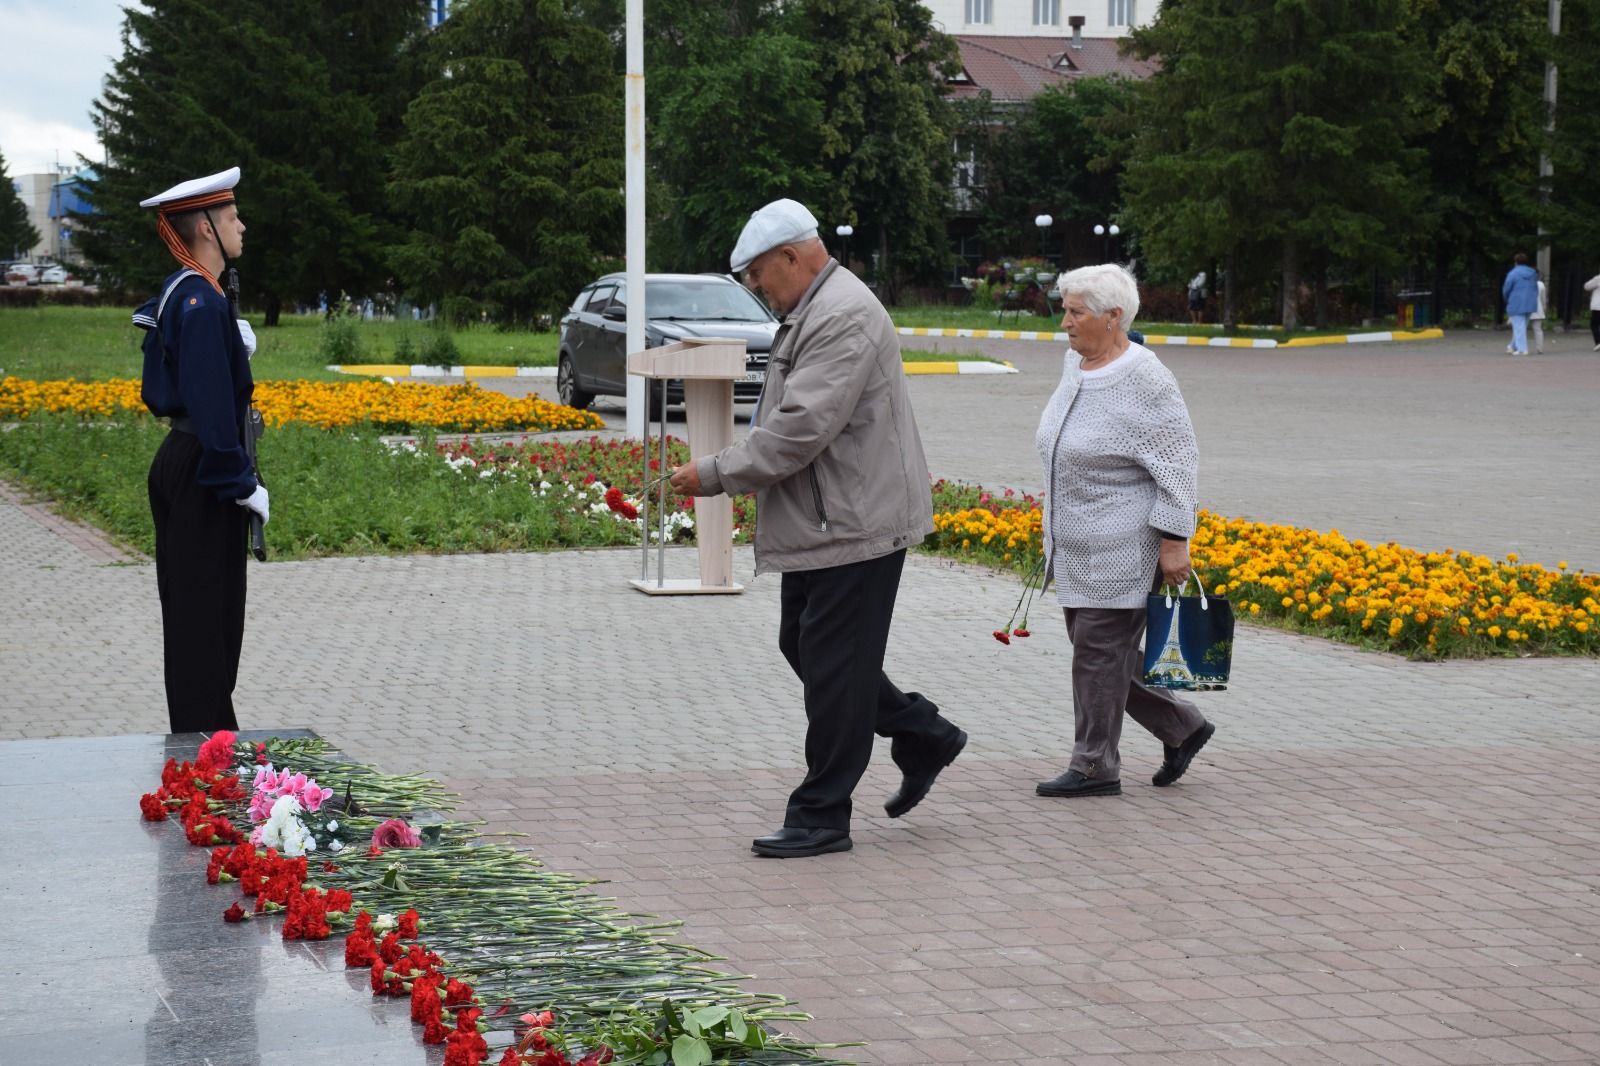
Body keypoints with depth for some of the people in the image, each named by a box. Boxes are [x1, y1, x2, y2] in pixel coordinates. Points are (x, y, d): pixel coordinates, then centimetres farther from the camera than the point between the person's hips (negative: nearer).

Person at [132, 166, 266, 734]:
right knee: (207, 616, -4)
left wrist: (233, 347, 11)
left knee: (188, 611, 15)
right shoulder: (202, 302, -19)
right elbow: (211, 405, -24)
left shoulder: (178, 295, 13)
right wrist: (243, 484, -20)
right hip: (203, 474, -10)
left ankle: (202, 733, 24)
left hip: (176, 462, 10)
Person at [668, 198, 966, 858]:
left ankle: (821, 817, 4)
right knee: (804, 648, 16)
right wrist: (734, 471, 9)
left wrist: (713, 475, -18)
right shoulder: (811, 313, 15)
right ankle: (924, 738, 27)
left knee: (832, 666, -4)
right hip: (822, 522, 11)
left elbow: (801, 430, -25)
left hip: (855, 525, -11)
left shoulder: (844, 318, -20)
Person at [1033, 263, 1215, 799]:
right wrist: (1055, 530, 22)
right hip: (1078, 545, 9)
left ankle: (1095, 768, 6)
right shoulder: (1076, 364, 8)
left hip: (1123, 547, -9)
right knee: (1104, 650, 12)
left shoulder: (1145, 381, -18)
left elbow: (1178, 463, -18)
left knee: (1100, 651, -4)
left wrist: (1174, 542, -19)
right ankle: (1183, 728, 26)